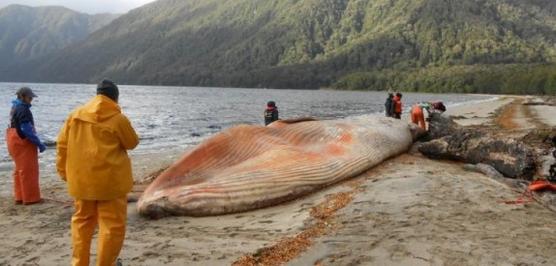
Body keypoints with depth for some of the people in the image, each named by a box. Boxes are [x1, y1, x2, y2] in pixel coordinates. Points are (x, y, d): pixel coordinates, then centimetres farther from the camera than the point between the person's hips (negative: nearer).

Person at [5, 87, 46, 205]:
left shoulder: (15, 107, 13)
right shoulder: (23, 109, -19)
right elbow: (27, 130, -24)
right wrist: (39, 143, -19)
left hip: (16, 142, 10)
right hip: (23, 143, -10)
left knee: (20, 169, 16)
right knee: (28, 170, -1)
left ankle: (20, 197, 23)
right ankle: (30, 198, 6)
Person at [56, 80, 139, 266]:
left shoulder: (76, 114, 6)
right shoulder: (118, 119, -10)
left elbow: (63, 144, 9)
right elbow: (132, 143, 3)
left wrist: (63, 171, 17)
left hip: (81, 179, 6)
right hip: (110, 180, -5)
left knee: (82, 220, 20)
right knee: (112, 224, 6)